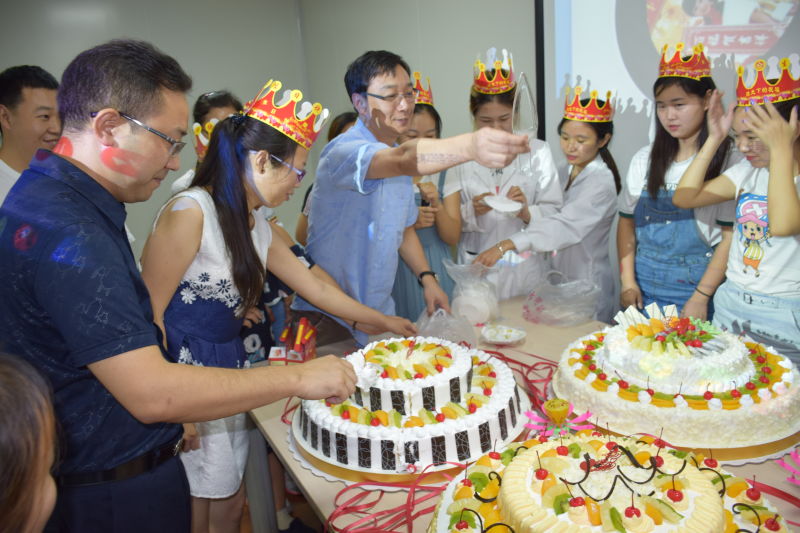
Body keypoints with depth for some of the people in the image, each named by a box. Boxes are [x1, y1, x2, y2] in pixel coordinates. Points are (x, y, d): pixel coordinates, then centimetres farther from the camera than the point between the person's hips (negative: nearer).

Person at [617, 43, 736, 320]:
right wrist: (628, 281, -1)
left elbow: (731, 236, -9)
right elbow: (627, 222, 7)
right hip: (645, 284, 4)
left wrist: (700, 297, -14)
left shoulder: (726, 160, -7)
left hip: (697, 285, -4)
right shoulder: (645, 159, 7)